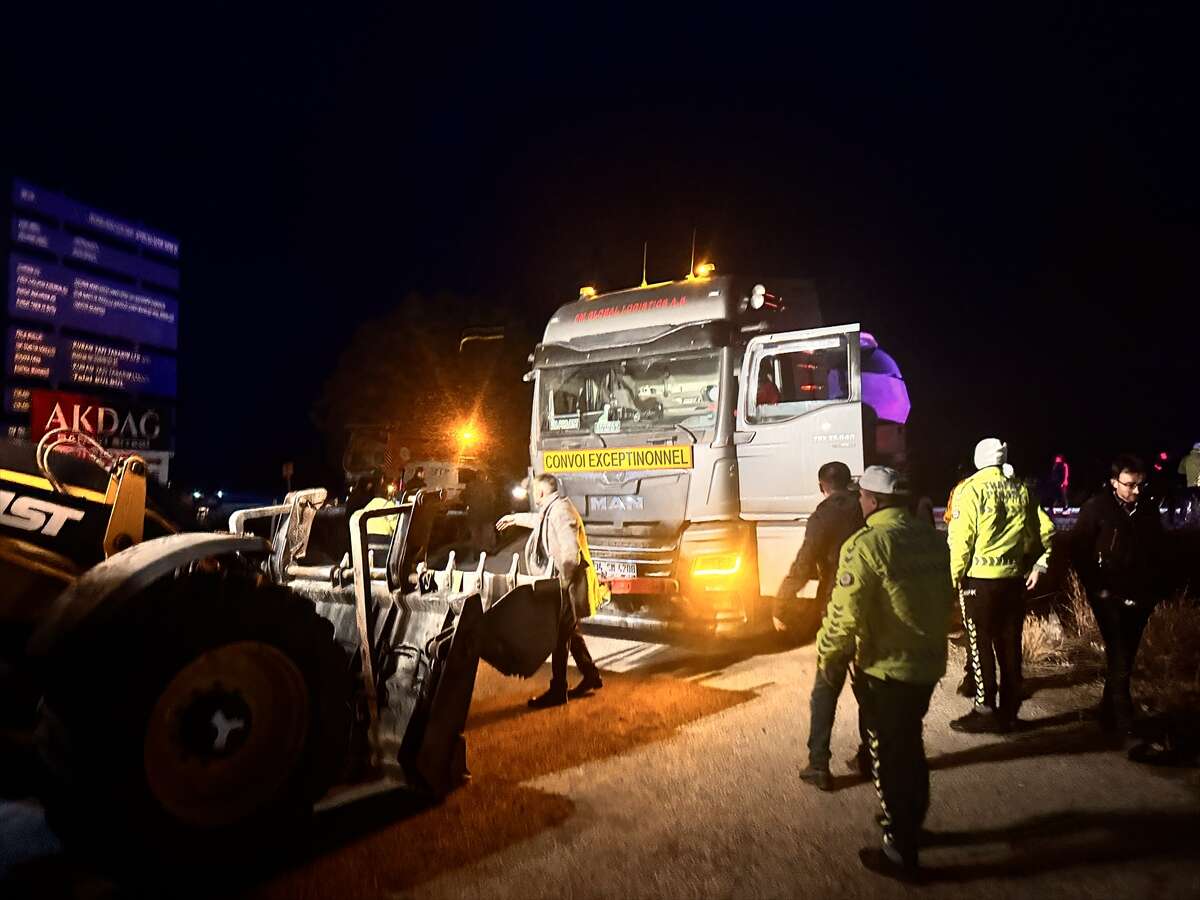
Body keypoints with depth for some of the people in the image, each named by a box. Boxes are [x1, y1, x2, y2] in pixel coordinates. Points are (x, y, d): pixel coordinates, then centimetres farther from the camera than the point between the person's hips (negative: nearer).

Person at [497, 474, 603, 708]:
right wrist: (516, 518, 51)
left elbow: (571, 551, -28)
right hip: (565, 582, 10)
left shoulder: (560, 510, -20)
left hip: (568, 584, -10)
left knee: (560, 636, -3)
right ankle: (591, 676, 30)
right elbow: (539, 520, 38)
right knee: (569, 632, 18)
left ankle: (557, 691, 6)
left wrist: (563, 582, -25)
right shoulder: (552, 510, 12)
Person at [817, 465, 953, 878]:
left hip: (885, 668, -7)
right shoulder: (933, 539, 3)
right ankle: (910, 823, 43)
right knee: (909, 745, 25)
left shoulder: (865, 544, -21)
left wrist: (827, 655, -7)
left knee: (889, 755, 8)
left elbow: (845, 613, -22)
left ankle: (900, 851, 20)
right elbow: (946, 597, 14)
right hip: (928, 662, 7)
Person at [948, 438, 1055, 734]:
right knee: (1010, 645, 12)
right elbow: (1045, 530, 6)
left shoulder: (971, 489, -10)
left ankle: (985, 711, 9)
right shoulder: (1022, 489, 6)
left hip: (980, 578, -5)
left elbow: (960, 537, -14)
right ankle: (1009, 712, 21)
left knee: (981, 646, 4)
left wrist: (955, 575, -5)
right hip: (1014, 577, 5)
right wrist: (1040, 565, 14)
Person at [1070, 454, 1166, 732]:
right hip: (1110, 598, -4)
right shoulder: (1096, 508, -8)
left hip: (1139, 599, 5)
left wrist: (1154, 590, 7)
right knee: (1119, 662, -8)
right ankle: (1123, 722, 0)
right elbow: (1078, 551, -6)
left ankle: (1110, 714, 26)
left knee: (1124, 659, 12)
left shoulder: (1149, 509, 5)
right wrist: (1097, 588, -9)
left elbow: (1157, 553, 14)